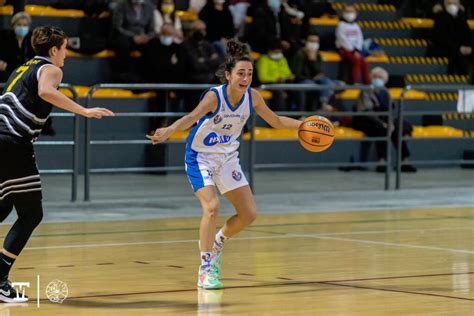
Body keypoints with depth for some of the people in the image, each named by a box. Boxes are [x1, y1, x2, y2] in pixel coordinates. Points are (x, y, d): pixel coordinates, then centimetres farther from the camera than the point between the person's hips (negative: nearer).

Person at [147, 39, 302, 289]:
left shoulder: (252, 97, -10)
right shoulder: (214, 96, -27)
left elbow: (276, 121, 6)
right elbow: (191, 117, -45)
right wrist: (169, 131, -63)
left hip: (227, 157, 6)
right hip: (200, 157, -6)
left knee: (249, 214, 4)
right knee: (212, 206, -26)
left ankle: (217, 242, 33)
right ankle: (205, 271, -15)